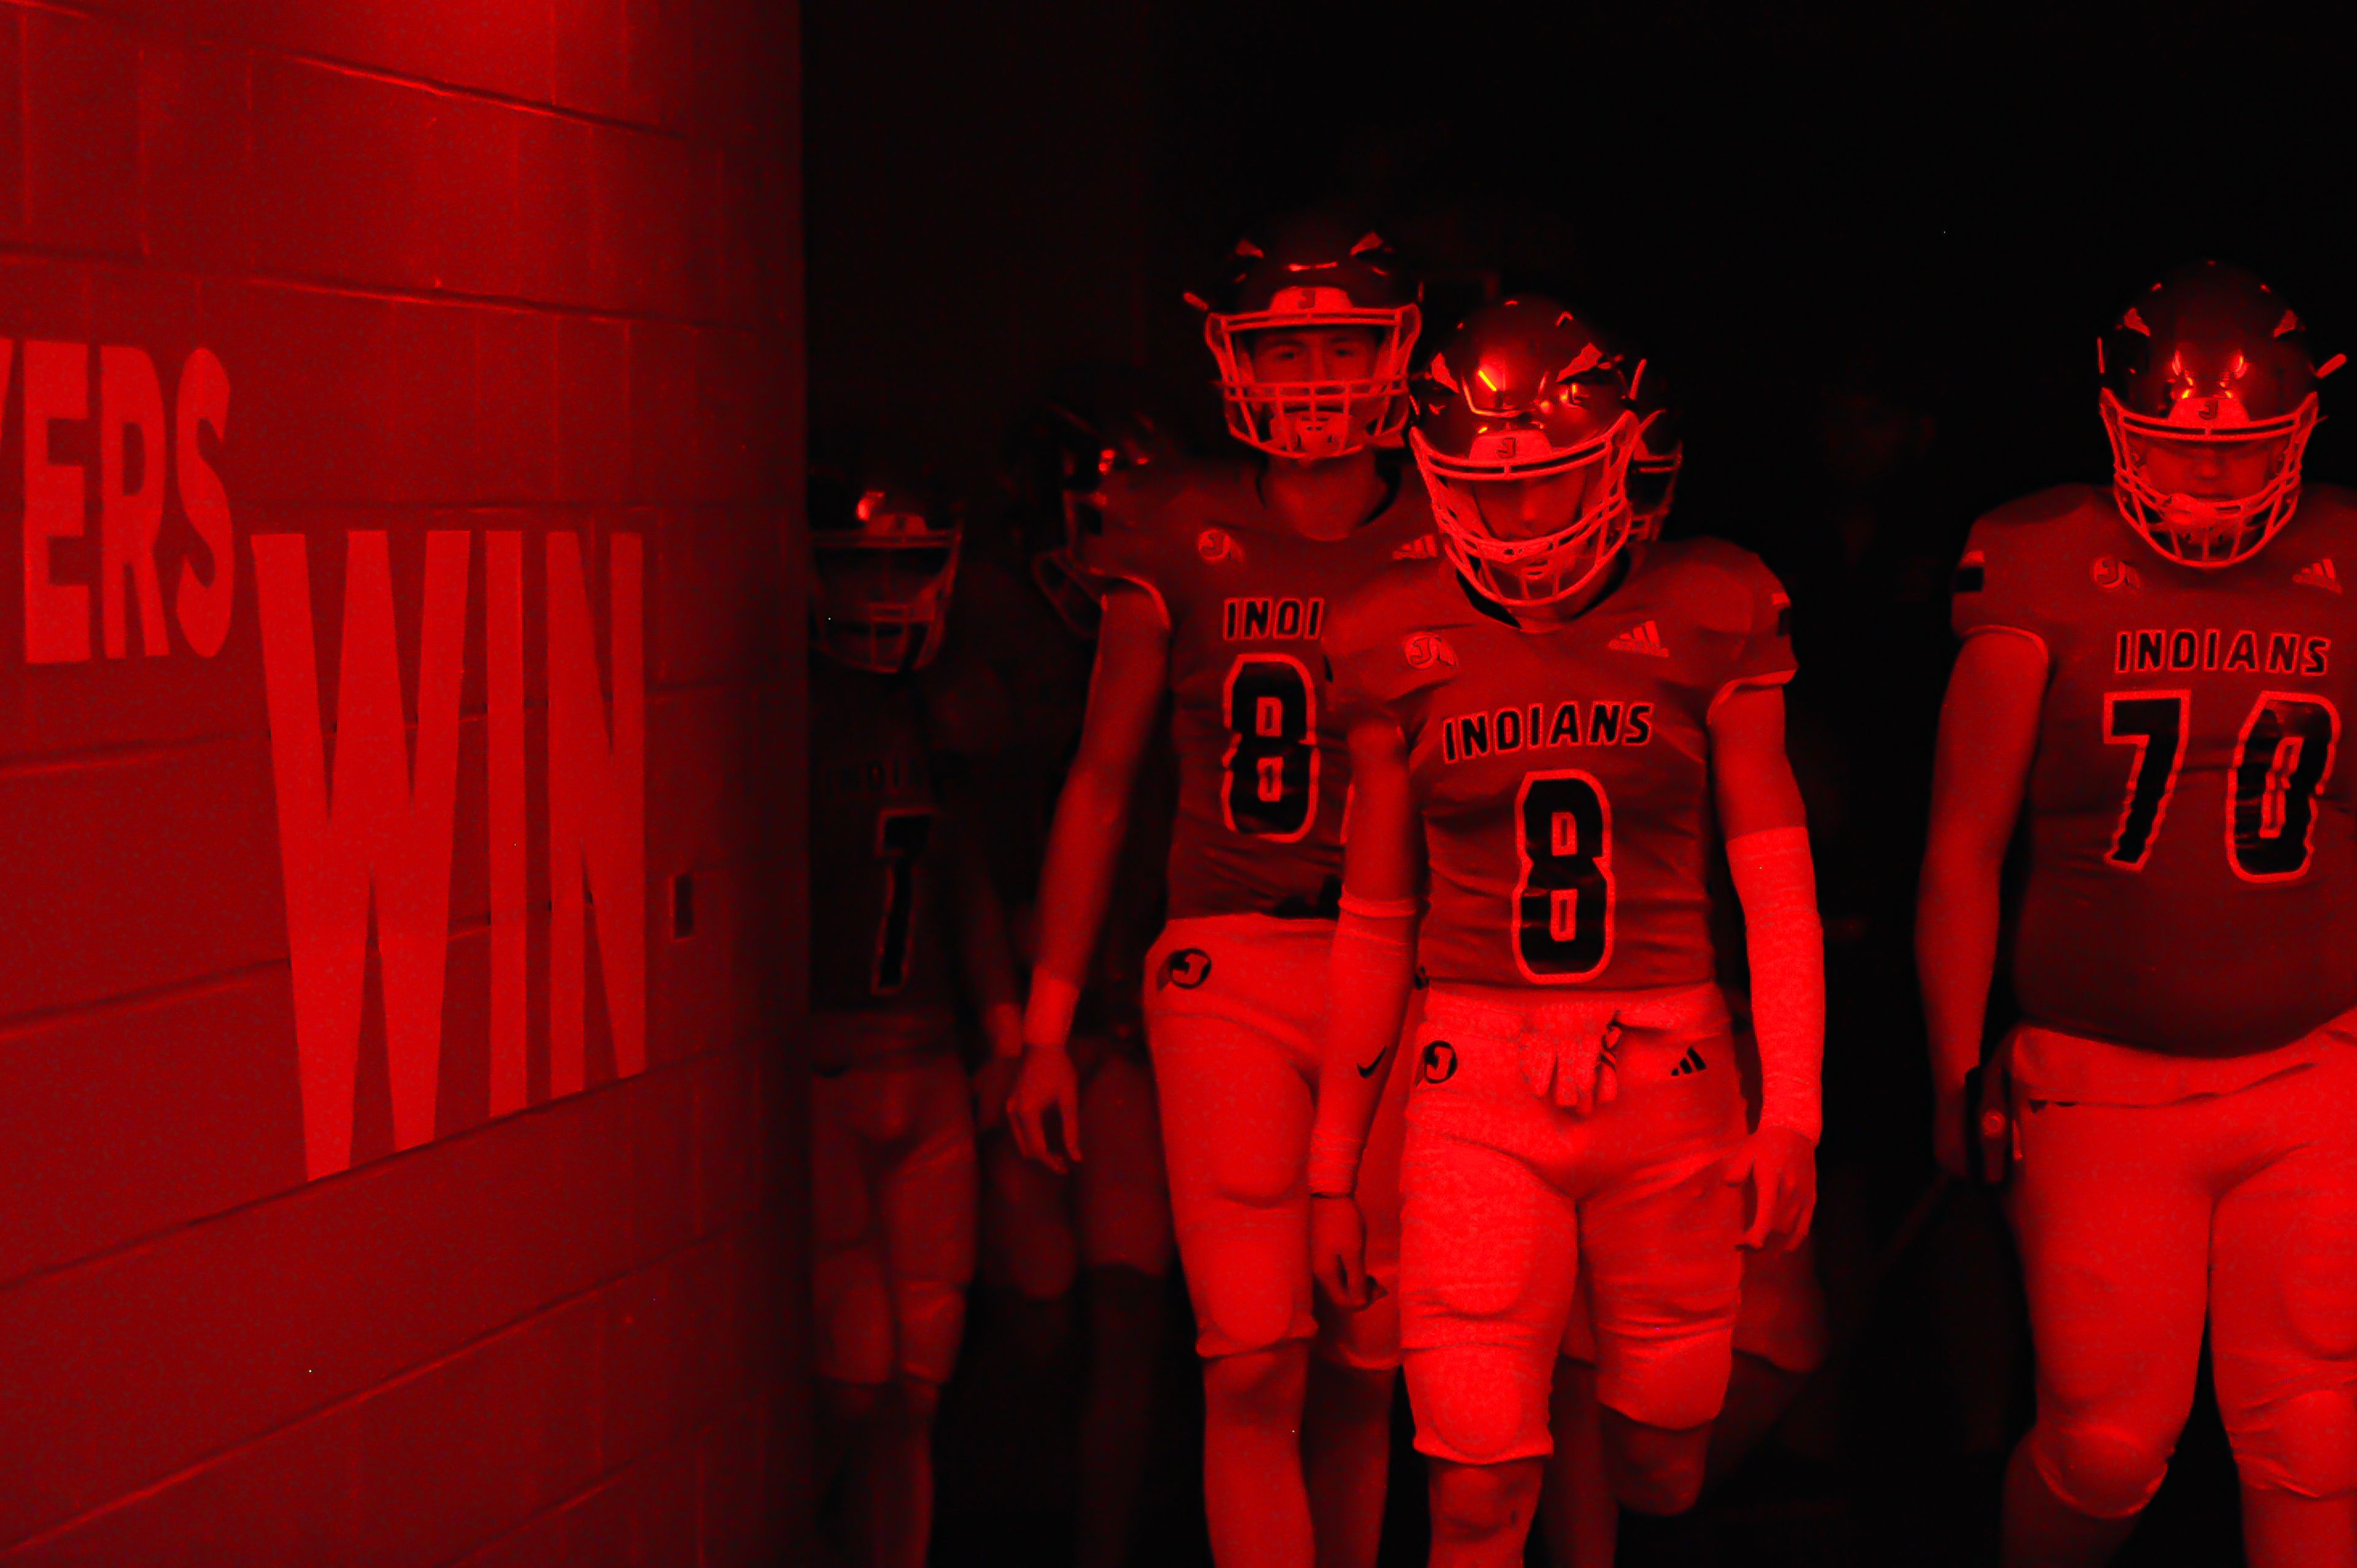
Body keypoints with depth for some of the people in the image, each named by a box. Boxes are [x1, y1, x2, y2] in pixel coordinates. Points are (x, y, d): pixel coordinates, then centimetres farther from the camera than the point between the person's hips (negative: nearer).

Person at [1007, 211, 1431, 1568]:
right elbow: (1104, 776, 9)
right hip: (1231, 967, -1)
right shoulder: (1182, 533, 3)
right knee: (1256, 1367, -10)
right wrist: (1048, 1024, 7)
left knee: (1361, 1373, 6)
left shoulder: (1450, 546, 5)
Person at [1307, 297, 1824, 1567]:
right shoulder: (1406, 643, 3)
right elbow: (1374, 917, 9)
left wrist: (1790, 1108, -9)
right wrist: (1334, 1162, 10)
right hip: (1480, 1086, 0)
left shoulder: (1704, 624, 0)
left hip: (1669, 1080, 0)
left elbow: (1777, 883, 0)